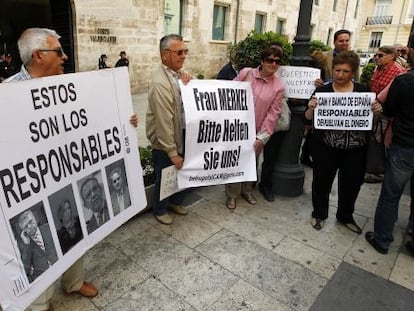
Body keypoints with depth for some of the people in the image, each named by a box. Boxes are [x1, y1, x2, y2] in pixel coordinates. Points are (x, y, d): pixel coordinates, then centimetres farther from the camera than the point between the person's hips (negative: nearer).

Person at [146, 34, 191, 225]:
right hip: (165, 142, -7)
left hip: (181, 136, 7)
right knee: (165, 178, 12)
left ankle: (176, 202, 46)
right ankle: (160, 210, 37)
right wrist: (172, 152, -20)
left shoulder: (179, 74, 2)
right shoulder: (160, 83, -23)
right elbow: (164, 121, -24)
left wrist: (188, 86, -10)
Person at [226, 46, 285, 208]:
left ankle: (247, 190, 40)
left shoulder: (279, 86, -6)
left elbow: (273, 113, -7)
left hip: (257, 131, 1)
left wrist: (262, 136, -11)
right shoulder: (246, 73, -7)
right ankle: (232, 194, 25)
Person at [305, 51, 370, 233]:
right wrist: (311, 108, -23)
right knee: (322, 181, 10)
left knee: (351, 183, 14)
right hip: (326, 147, -2)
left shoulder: (363, 91, 4)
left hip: (356, 149, 2)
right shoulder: (322, 91, -2)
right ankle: (319, 213, 35)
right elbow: (308, 118, -2)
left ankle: (345, 216, 39)